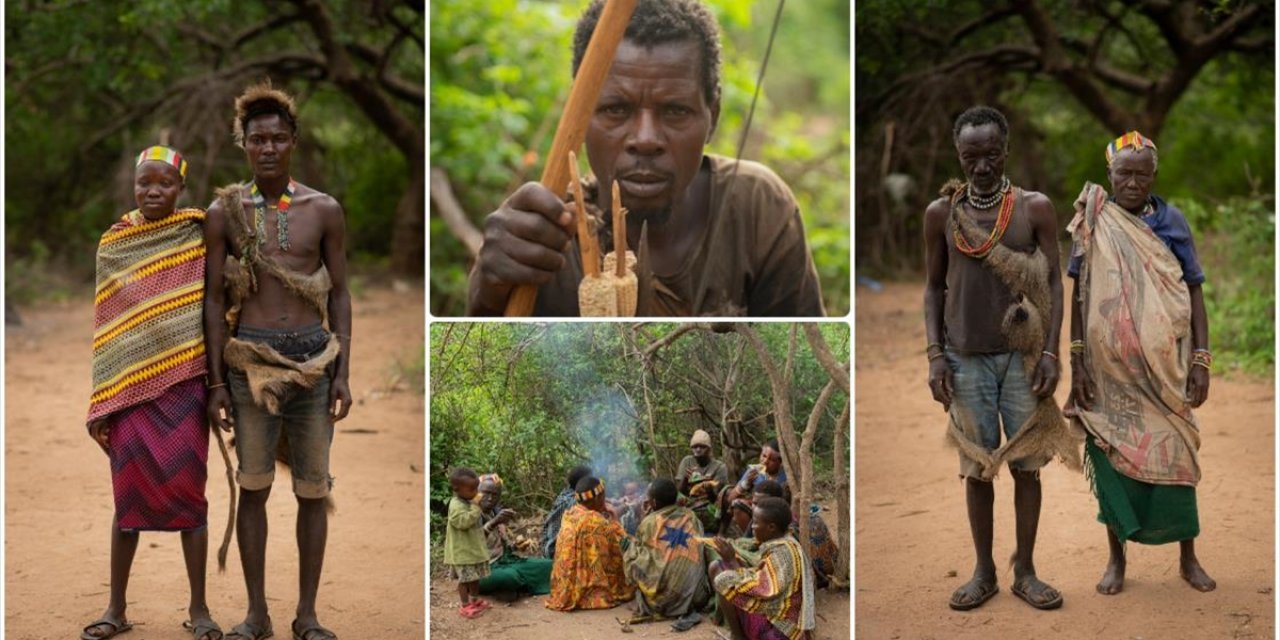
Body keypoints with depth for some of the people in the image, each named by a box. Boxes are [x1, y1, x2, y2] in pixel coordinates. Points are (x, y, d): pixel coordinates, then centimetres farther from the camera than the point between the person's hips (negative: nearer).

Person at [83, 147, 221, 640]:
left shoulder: (198, 236, 1)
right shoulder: (113, 244, 5)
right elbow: (105, 326, 5)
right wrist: (99, 402, 0)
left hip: (184, 383, -1)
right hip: (129, 384, 1)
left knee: (188, 490, 1)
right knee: (128, 494, 5)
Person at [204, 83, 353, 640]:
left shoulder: (324, 210, 2)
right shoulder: (224, 213, 1)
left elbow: (339, 295, 5)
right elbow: (215, 299, 3)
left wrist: (343, 375, -2)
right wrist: (217, 381, -3)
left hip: (313, 358, 1)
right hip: (251, 359, -1)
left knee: (313, 489, 4)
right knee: (253, 486, 2)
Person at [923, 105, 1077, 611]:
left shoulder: (1035, 208, -1)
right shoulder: (940, 213, 2)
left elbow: (1052, 283, 0)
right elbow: (934, 287, 7)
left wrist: (1051, 352, -8)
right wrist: (935, 356, -2)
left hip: (1022, 355, -1)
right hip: (966, 357, 1)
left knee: (1026, 464, 4)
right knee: (977, 466, 6)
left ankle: (1025, 571, 15)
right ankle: (983, 572, 16)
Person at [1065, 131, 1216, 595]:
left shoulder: (1172, 222, 2)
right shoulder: (1094, 224, 1)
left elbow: (1194, 293, 3)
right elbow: (1079, 296, 2)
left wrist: (1201, 361, -4)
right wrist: (1076, 364, -5)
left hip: (1163, 365, 0)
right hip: (1109, 367, 0)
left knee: (1172, 453, 2)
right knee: (1112, 454, 4)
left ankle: (1188, 557, 15)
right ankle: (1116, 558, 16)